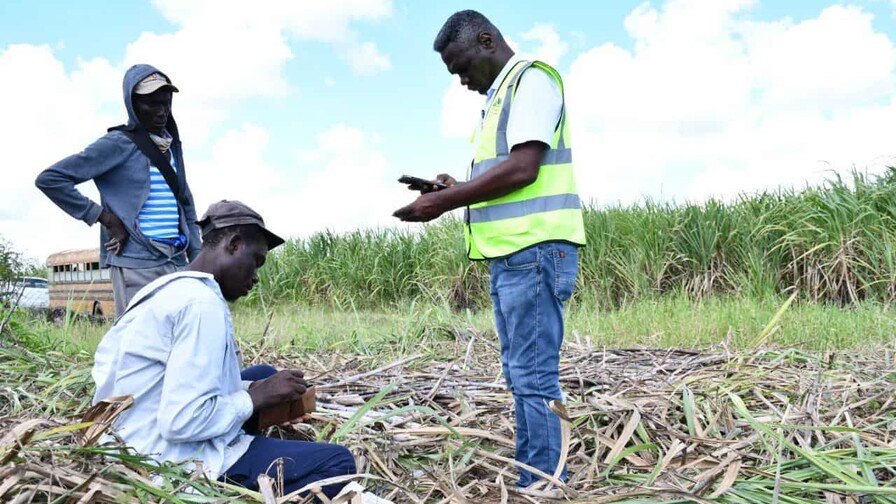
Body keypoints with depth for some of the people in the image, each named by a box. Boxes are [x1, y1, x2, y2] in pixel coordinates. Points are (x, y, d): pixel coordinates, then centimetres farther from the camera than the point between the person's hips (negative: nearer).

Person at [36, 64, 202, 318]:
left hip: (176, 263, 7)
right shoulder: (117, 144, -4)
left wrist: (197, 259, 13)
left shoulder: (172, 146, 15)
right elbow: (49, 179, -7)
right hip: (136, 266, -6)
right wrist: (106, 218, -10)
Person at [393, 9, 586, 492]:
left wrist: (444, 202, -13)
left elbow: (523, 169, -17)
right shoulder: (500, 95, 24)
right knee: (521, 377, 11)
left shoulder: (531, 79, -5)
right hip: (510, 254, 10)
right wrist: (455, 189, 10)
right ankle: (531, 481, 18)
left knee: (535, 376, -7)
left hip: (535, 251, -10)